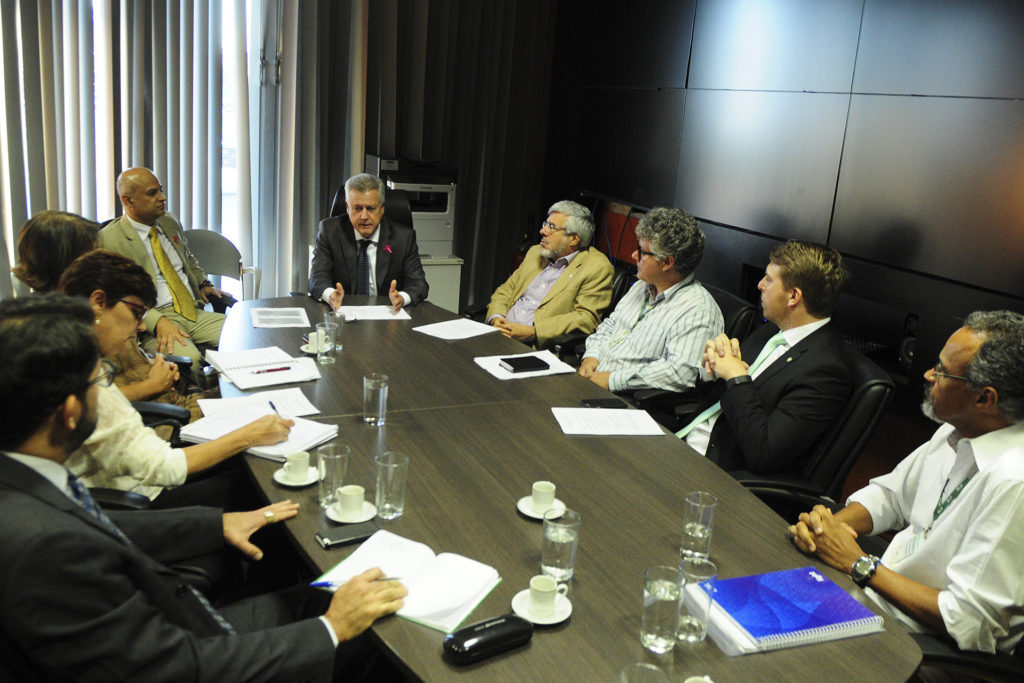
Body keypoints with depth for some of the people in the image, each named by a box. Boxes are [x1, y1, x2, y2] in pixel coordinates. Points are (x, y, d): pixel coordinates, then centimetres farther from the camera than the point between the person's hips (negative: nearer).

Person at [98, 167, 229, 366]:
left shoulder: (170, 222, 17)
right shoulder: (109, 240, -4)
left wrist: (203, 284, 16)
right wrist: (158, 321, -24)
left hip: (194, 311, 7)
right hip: (152, 320, -7)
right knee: (187, 358, -38)